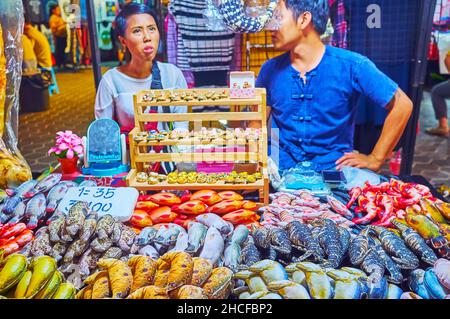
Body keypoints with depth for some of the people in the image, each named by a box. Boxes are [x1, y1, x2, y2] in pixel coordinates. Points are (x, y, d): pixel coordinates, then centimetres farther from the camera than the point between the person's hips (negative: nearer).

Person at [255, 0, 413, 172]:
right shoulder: (270, 70, 2)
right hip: (281, 170, 1)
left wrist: (375, 159, -3)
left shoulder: (351, 66, -8)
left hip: (333, 170, -1)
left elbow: (402, 105, -2)